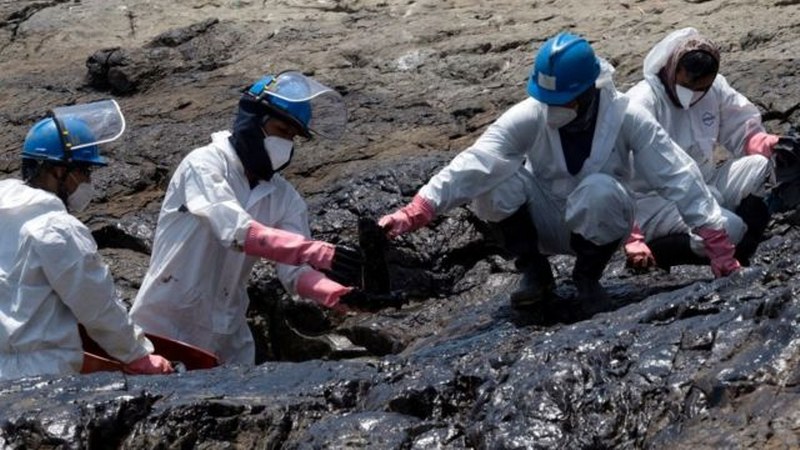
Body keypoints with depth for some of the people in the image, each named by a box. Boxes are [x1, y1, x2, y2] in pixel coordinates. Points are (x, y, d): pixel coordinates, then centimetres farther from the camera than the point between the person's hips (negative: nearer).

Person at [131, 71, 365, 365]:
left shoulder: (286, 199, 2)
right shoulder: (204, 164, -14)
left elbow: (296, 273, -7)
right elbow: (236, 231, -30)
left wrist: (341, 294, -29)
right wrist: (319, 253, -40)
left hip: (227, 340, 6)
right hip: (165, 328, -6)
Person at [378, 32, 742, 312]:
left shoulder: (626, 118, -21)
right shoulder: (529, 117, -20)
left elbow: (677, 176, -19)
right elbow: (475, 163, -30)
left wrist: (716, 239, -22)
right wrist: (417, 212, -40)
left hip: (599, 225, -1)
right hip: (545, 224, 1)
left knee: (598, 191, -36)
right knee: (493, 178, -26)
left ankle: (588, 277, -8)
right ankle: (534, 271, -6)